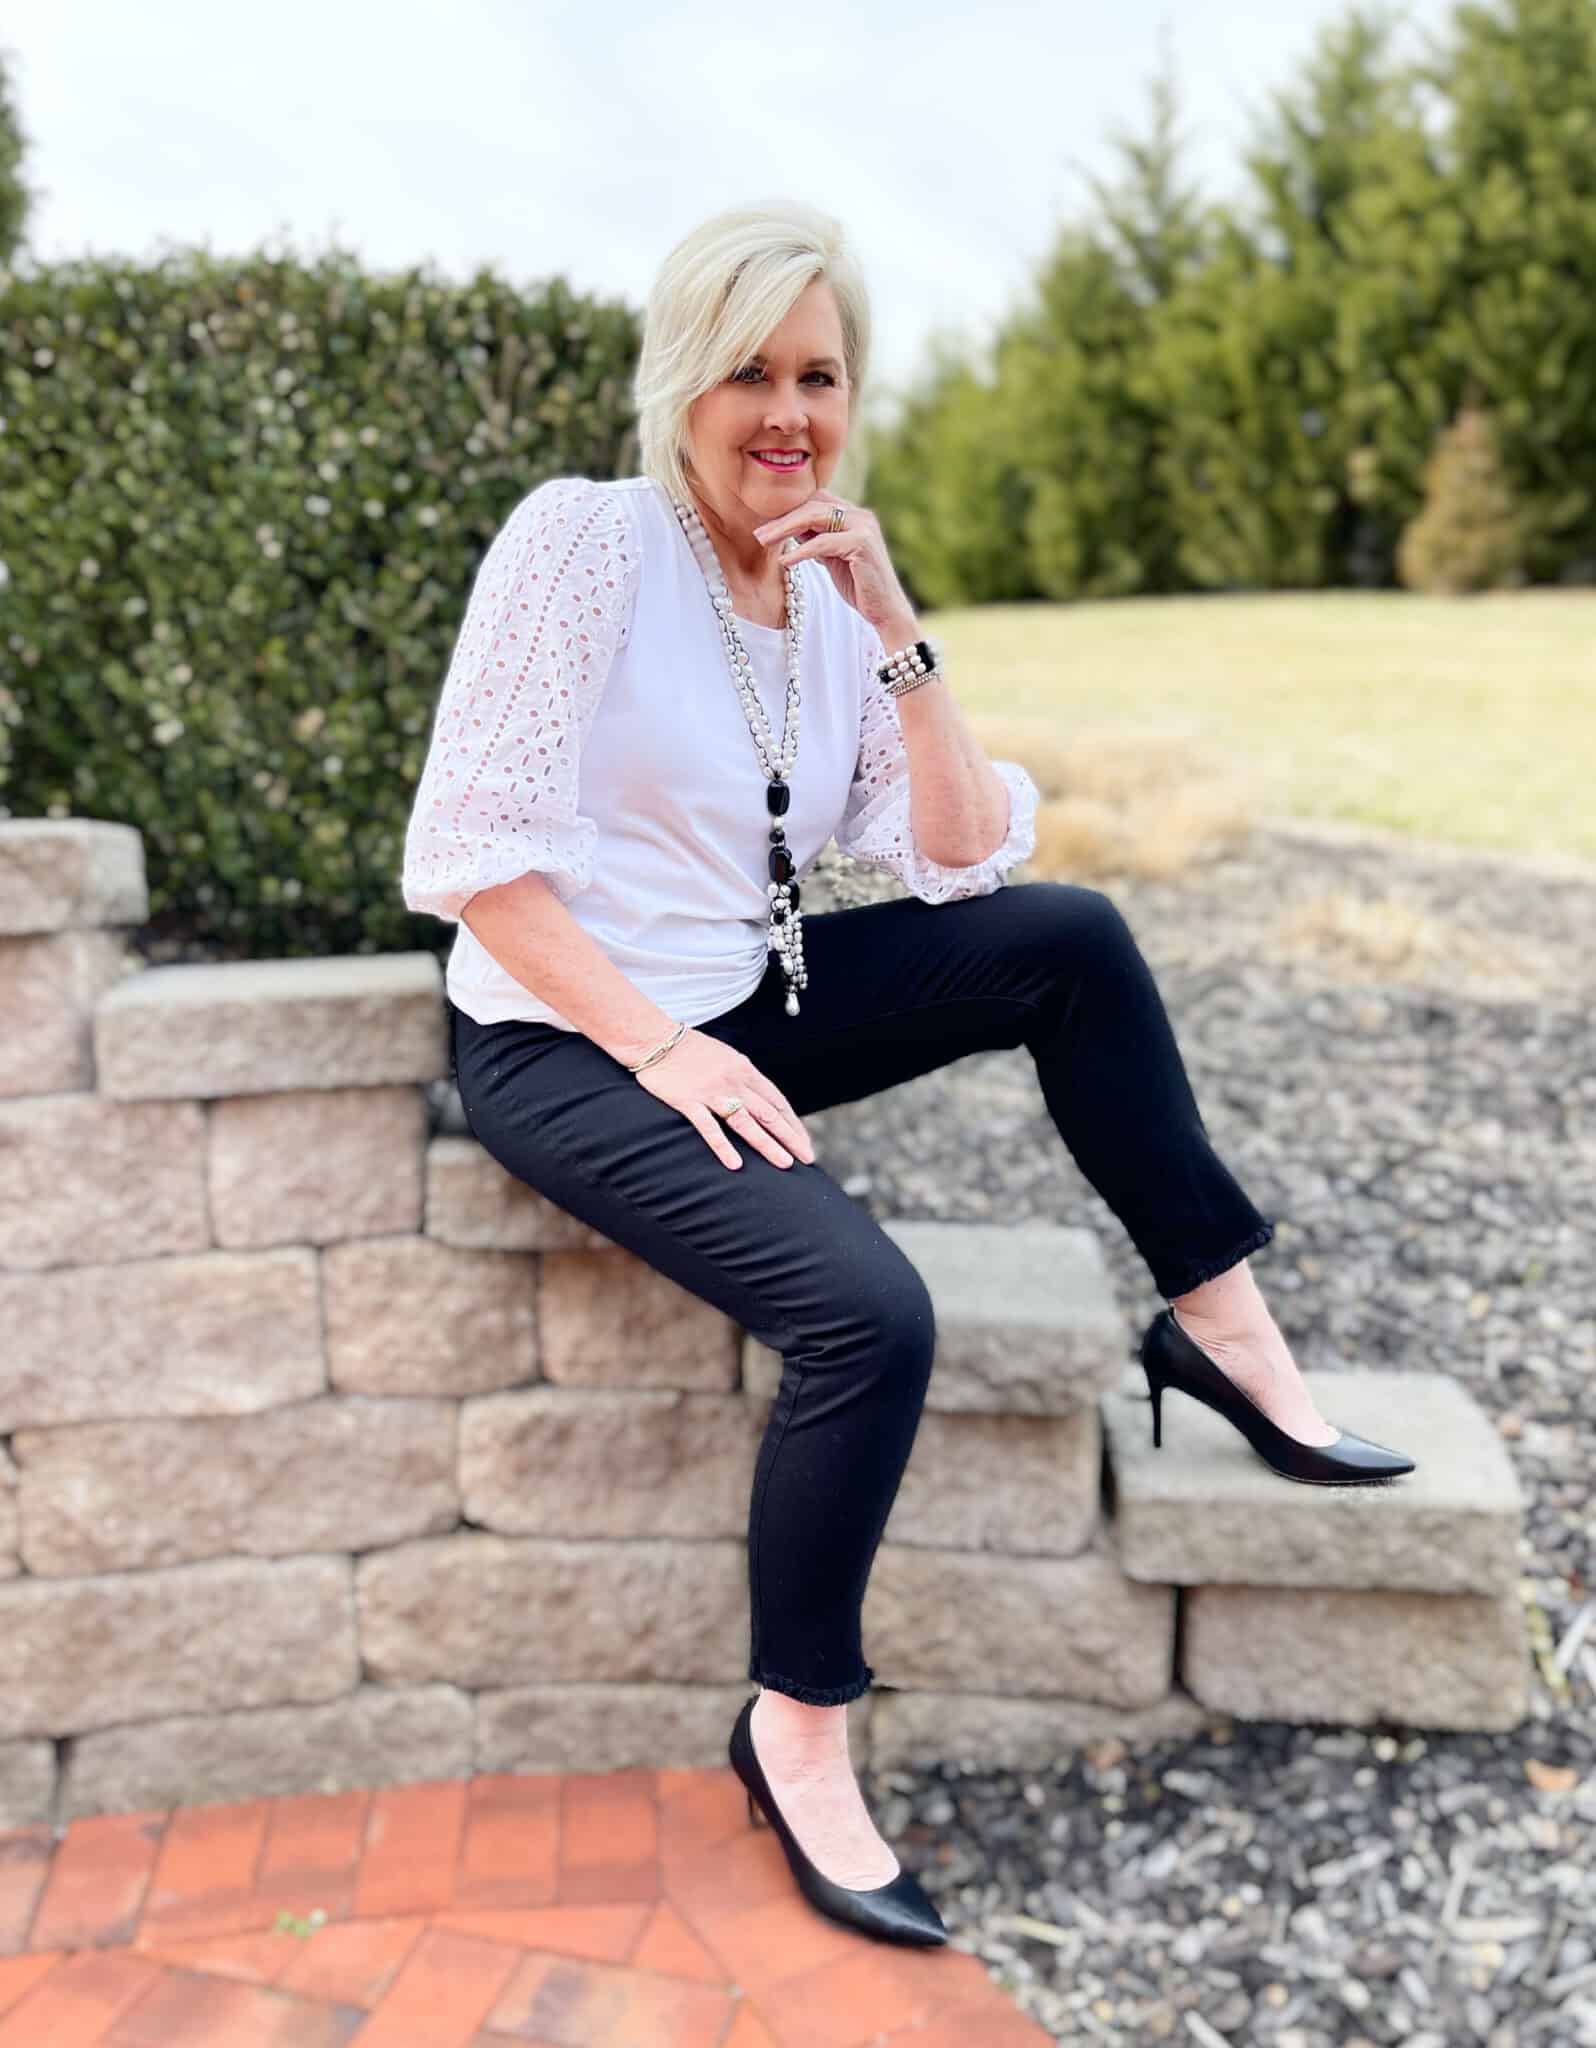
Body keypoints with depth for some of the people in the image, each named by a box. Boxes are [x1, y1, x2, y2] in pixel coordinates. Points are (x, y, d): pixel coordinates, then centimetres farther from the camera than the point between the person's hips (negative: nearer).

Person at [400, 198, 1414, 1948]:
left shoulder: (833, 595, 7)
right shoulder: (585, 538, -12)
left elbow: (963, 860, -1)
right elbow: (474, 852, -17)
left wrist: (891, 630, -10)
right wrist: (661, 1052, -23)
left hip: (744, 1002, 6)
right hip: (565, 1041, -6)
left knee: (1069, 939, -7)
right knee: (868, 1312, -25)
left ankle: (1216, 1322, 6)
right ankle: (795, 1731, -1)